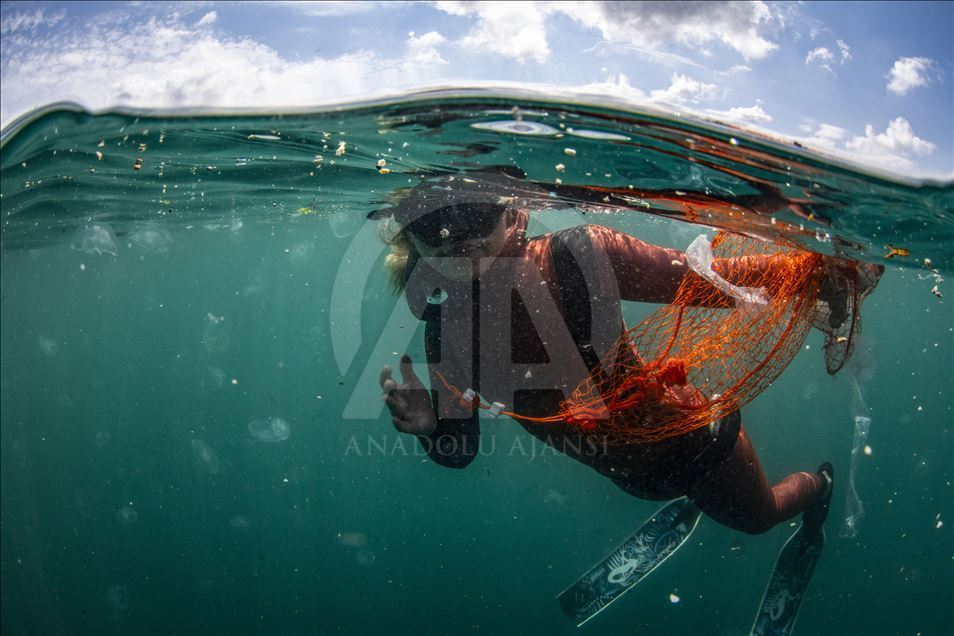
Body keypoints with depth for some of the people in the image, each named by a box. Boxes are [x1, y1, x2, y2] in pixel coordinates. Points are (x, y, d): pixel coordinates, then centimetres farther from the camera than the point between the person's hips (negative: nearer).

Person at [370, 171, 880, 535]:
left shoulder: (575, 257, -31)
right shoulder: (444, 331, -19)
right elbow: (460, 450, -10)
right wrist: (433, 430, -32)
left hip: (692, 439, -3)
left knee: (761, 516, 29)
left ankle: (817, 482, 62)